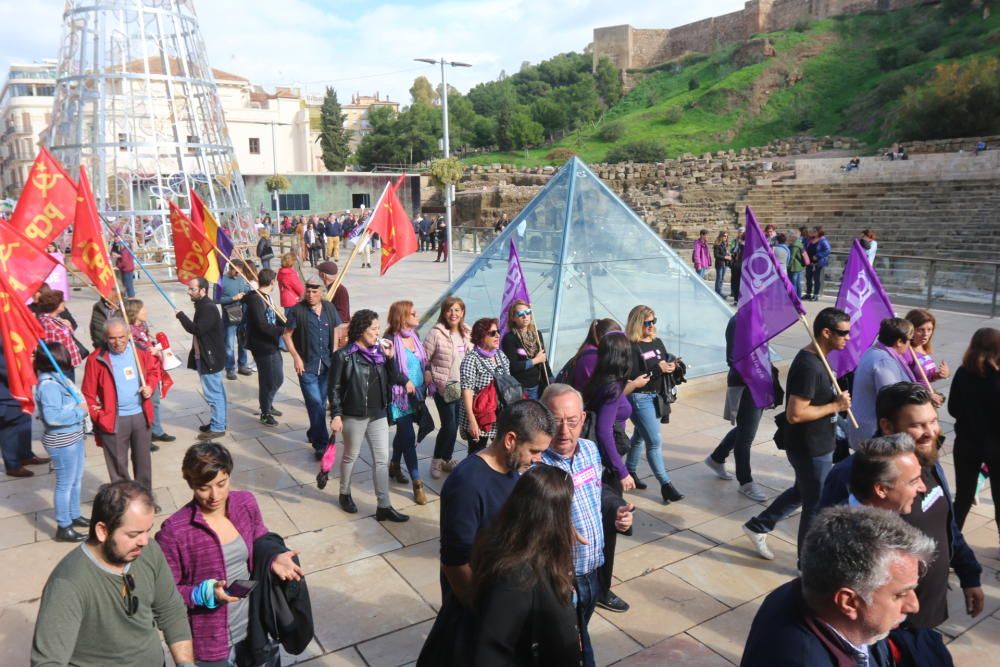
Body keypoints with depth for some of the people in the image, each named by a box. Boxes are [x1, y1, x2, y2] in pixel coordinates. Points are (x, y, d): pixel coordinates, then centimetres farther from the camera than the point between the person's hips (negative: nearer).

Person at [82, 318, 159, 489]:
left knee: (143, 459, 17)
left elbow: (154, 369, 16)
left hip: (141, 415, 4)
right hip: (113, 420, -3)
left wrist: (150, 386, -3)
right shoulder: (96, 359, -12)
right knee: (118, 463, 8)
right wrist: (99, 417, -11)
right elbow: (88, 394, -8)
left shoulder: (139, 351, -3)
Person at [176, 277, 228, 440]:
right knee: (216, 392, 17)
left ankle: (218, 428, 2)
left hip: (210, 358, -10)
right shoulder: (202, 306, 13)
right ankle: (217, 422, 26)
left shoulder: (208, 308, -19)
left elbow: (197, 329, -26)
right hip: (205, 357, 10)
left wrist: (180, 315, -16)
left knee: (213, 393, -5)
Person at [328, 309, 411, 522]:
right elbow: (335, 388, -10)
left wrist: (390, 358, -9)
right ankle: (345, 494, 37)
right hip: (354, 415, -5)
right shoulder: (344, 355, -12)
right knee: (351, 456, 14)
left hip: (378, 414, 5)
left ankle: (384, 506, 12)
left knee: (382, 459, 5)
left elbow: (392, 380, 4)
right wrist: (336, 415, -13)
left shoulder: (378, 352, 3)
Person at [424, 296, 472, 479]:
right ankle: (438, 461, 15)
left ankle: (446, 459, 32)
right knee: (449, 426, -6)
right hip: (444, 388, -5)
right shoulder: (436, 333, -12)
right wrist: (429, 378, -13)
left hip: (463, 387, 5)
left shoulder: (468, 333, 5)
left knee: (454, 426, 13)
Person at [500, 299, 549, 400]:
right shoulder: (509, 339, -8)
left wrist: (549, 384, 10)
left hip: (537, 387, 6)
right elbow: (512, 366, -15)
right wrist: (535, 360, -7)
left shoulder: (537, 334, 10)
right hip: (519, 389, -6)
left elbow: (544, 361, 15)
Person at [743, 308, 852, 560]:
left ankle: (758, 526, 38)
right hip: (811, 450, -10)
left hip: (815, 445, 10)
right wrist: (835, 406, -22)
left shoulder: (815, 358, 4)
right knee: (816, 506, 7)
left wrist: (835, 399, 5)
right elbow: (795, 414, -30)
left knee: (801, 492, 26)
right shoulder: (809, 366, -28)